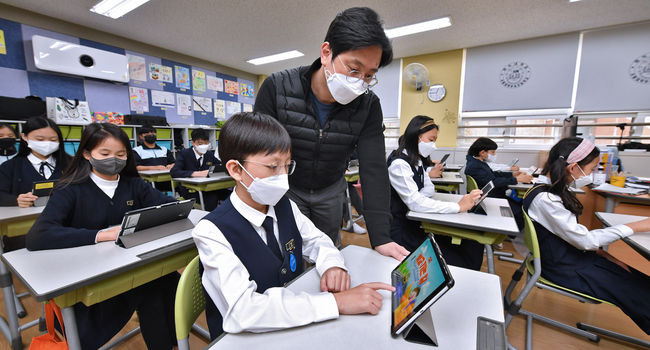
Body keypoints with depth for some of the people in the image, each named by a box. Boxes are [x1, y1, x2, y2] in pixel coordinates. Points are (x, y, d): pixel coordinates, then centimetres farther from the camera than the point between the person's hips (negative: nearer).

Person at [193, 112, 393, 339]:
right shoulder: (212, 232, -19)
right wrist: (337, 302, -31)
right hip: (242, 339, -3)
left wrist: (332, 265, -14)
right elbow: (243, 311, -27)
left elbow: (316, 240, 8)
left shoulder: (285, 206, -3)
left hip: (295, 322, 4)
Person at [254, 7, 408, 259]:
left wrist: (380, 238, -27)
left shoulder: (368, 105, -18)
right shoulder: (277, 88, -23)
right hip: (287, 188, -1)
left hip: (330, 190, 2)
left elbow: (374, 170, -22)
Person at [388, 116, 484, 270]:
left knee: (473, 246, -3)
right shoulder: (398, 163, -20)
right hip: (401, 227, -8)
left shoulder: (417, 160, 11)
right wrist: (458, 207, -23)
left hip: (415, 223, 8)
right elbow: (414, 202, -26)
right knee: (456, 263, -13)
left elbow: (429, 189, 10)